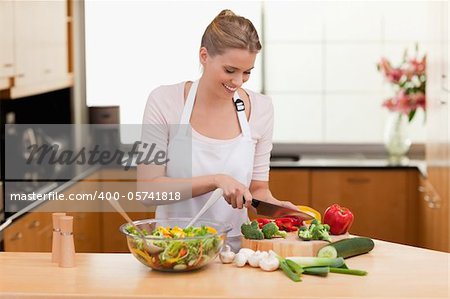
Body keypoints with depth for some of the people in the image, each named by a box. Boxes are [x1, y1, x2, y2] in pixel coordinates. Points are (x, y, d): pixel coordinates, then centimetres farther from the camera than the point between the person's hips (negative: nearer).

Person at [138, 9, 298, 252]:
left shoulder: (260, 108, 2)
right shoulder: (165, 101, -5)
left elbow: (258, 189, 10)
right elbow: (148, 188, -9)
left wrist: (276, 206, -12)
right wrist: (216, 180, -19)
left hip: (235, 248, 2)